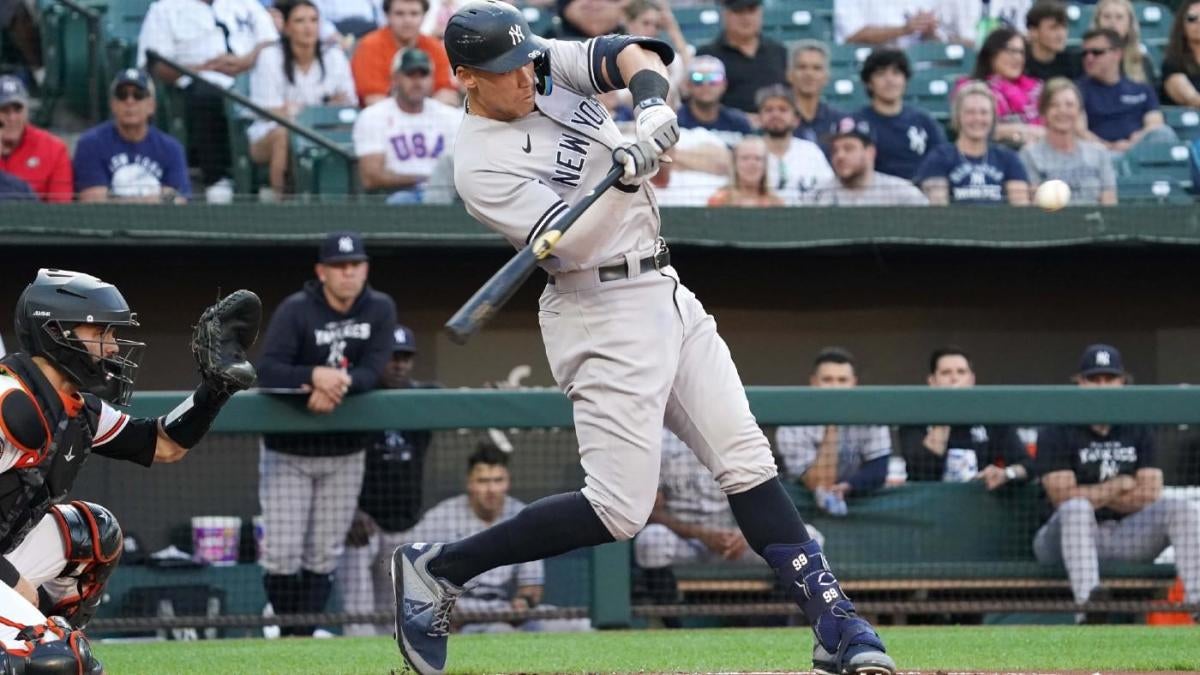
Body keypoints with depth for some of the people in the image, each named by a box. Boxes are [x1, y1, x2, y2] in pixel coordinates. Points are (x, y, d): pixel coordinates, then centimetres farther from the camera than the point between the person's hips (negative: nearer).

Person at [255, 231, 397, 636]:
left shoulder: (380, 310, -3)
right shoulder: (295, 311, -14)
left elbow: (373, 372, -13)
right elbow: (267, 371, -25)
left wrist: (339, 383, -34)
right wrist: (316, 376, -43)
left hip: (344, 455, 3)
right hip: (287, 453, -3)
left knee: (324, 555, 4)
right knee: (282, 552, -8)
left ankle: (304, 637, 12)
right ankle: (288, 633, 10)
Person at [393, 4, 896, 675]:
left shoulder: (551, 63, 3)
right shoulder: (482, 166, -17)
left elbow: (632, 54, -7)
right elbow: (571, 240, -23)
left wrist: (653, 102, -27)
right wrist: (626, 179, -38)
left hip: (666, 294, 7)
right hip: (602, 312, -7)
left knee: (748, 460, 3)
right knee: (620, 508, -11)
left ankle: (833, 619, 4)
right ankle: (438, 568, -1)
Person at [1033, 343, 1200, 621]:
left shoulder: (1139, 431, 12)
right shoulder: (1057, 433, -1)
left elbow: (1148, 495, 1)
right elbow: (1064, 498, -13)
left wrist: (1094, 495, -7)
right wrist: (1120, 485, -5)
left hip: (1125, 537, 4)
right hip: (1069, 535, -4)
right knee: (1076, 508, -38)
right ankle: (1088, 600, -62)